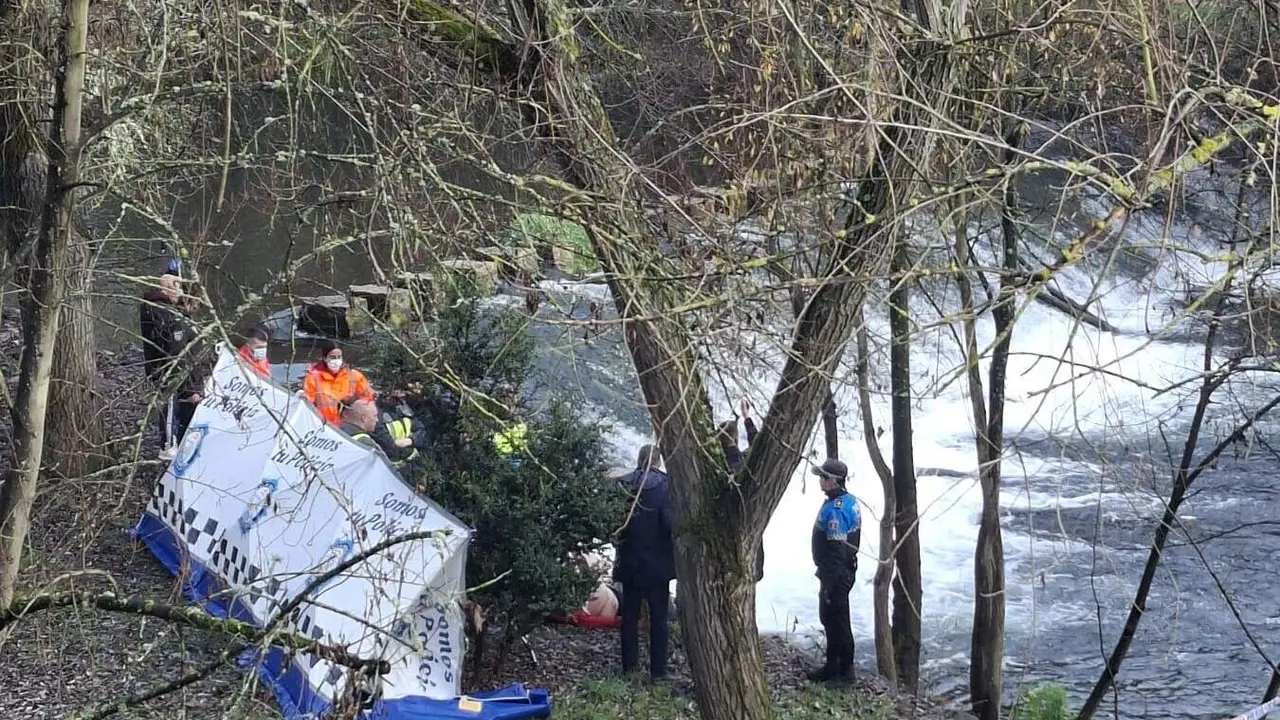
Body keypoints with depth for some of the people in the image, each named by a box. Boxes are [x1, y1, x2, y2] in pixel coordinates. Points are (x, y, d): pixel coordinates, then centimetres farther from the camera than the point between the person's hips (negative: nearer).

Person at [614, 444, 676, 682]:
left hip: (630, 562, 4)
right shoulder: (663, 484, -12)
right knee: (658, 616, 4)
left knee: (630, 614, 13)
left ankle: (629, 666, 17)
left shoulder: (624, 485, -1)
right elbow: (670, 521, -18)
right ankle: (658, 670, 4)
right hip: (657, 562, -4)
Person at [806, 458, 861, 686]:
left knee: (837, 621, 0)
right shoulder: (850, 501, 8)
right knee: (828, 618, 20)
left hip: (836, 574, -10)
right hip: (844, 570, 10)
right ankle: (832, 666, 31)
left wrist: (828, 583, -22)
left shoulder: (835, 510, -25)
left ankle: (845, 671, 10)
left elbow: (836, 550, -26)